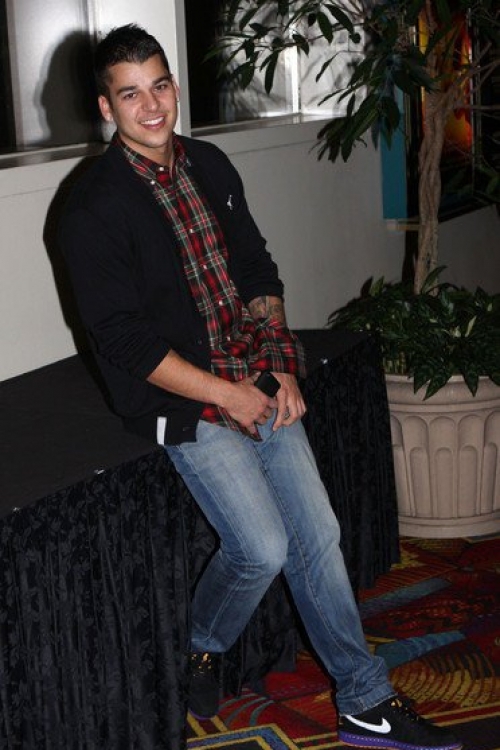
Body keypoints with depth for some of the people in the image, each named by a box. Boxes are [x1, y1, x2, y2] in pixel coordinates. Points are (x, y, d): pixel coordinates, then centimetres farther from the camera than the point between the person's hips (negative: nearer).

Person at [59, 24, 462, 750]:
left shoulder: (210, 166, 8)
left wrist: (281, 369, 2)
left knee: (318, 532, 2)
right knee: (263, 547, -16)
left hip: (256, 382, 6)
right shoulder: (95, 209, -13)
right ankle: (201, 648, 16)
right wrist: (226, 394, -16)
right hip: (179, 396, -6)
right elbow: (124, 341, -16)